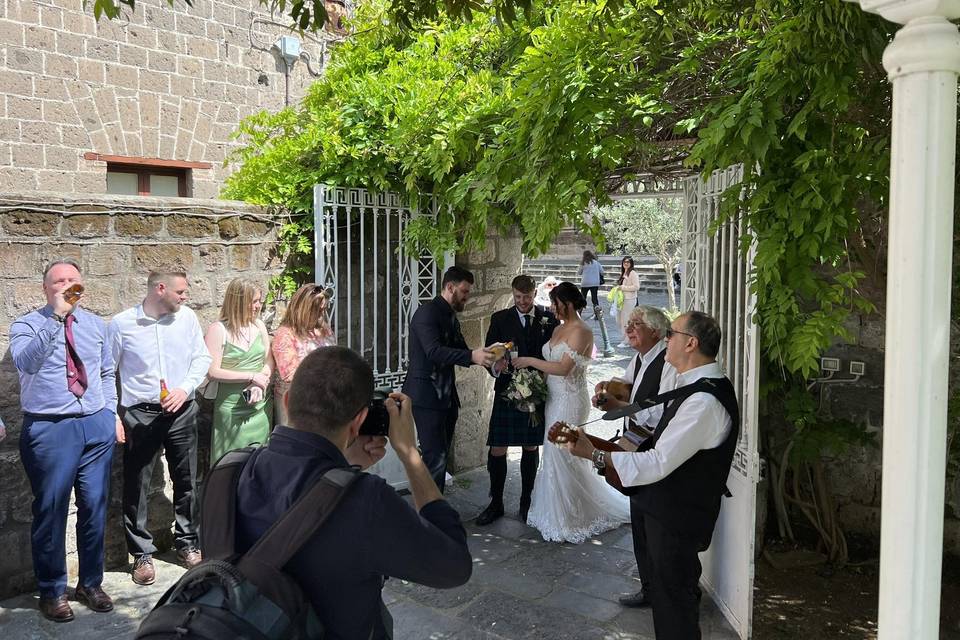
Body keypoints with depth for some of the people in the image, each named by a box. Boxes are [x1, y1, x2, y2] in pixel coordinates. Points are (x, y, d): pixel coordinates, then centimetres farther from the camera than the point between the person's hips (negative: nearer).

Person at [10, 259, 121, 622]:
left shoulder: (95, 325, 10)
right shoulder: (27, 325, -3)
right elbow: (25, 363, -24)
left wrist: (111, 412, 10)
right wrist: (55, 317, -28)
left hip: (97, 426, 4)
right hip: (50, 429, -4)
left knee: (95, 507, 10)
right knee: (51, 510, 5)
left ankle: (91, 584, 28)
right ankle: (52, 591, 23)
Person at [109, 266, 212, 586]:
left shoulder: (187, 317, 0)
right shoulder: (122, 323, -6)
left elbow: (202, 358, 6)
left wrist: (185, 389, -10)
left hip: (182, 411, 3)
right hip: (140, 414, -2)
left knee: (186, 481, 12)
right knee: (136, 487, 4)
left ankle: (187, 542, 30)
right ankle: (142, 553, 19)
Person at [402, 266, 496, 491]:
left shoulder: (451, 316, 17)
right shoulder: (427, 312, -13)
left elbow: (460, 350, 15)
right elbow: (434, 351, -26)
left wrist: (483, 356, -4)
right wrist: (471, 356, -36)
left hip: (445, 396, 9)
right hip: (426, 396, -9)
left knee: (440, 456, 12)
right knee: (435, 457, -11)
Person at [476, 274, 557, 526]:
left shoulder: (549, 319, 4)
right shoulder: (500, 319, 3)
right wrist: (495, 366, -25)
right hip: (506, 392, -1)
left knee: (531, 448, 12)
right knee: (497, 450, -2)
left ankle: (526, 502, 26)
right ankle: (496, 504, 14)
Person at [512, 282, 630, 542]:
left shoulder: (581, 331, -15)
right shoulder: (559, 329, 12)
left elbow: (563, 368, -22)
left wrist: (529, 361, -16)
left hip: (570, 401, -8)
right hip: (554, 398, 8)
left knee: (562, 455, -1)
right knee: (556, 454, 13)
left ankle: (568, 520, 14)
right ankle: (560, 513, 26)